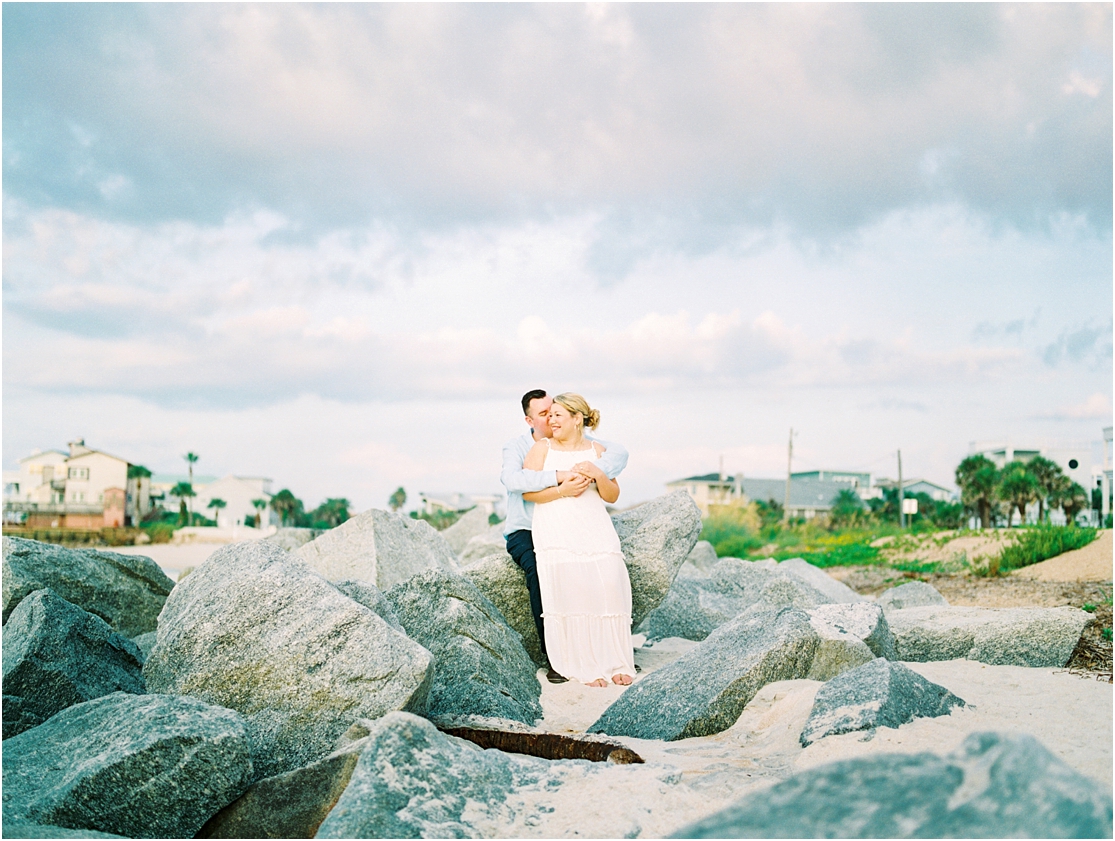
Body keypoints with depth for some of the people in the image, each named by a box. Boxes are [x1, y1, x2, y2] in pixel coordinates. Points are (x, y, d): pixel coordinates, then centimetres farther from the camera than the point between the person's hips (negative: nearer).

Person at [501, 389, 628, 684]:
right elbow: (512, 479, -27)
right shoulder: (516, 447, -5)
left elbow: (618, 452, -12)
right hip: (525, 531, -2)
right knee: (540, 571, -31)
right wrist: (558, 477, -36)